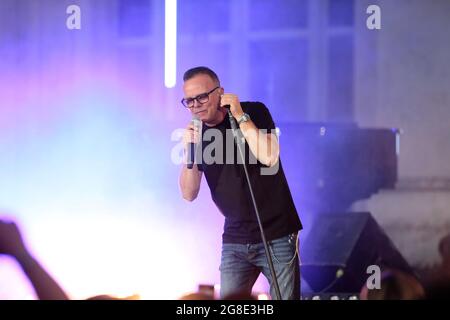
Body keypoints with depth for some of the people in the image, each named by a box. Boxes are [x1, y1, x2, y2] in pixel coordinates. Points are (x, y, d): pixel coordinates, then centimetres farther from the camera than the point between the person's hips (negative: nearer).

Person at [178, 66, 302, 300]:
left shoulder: (254, 112, -5)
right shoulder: (197, 133, 5)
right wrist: (189, 151, -12)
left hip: (276, 236, -4)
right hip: (235, 241, 4)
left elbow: (269, 157, -21)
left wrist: (240, 116, -18)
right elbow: (189, 194, 3)